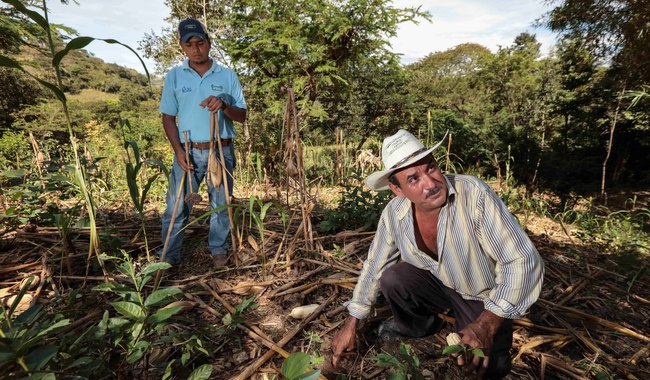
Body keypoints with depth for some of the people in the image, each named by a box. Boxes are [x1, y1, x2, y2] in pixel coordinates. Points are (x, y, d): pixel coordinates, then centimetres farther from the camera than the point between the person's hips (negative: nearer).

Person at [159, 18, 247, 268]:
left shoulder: (227, 75, 3)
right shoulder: (174, 76, 5)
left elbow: (242, 116, 2)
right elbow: (168, 117, 5)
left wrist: (223, 106, -19)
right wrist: (178, 150, -8)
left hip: (221, 151, 0)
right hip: (188, 151, 1)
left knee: (220, 204, 9)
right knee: (176, 206, 2)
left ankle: (218, 249, 25)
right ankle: (169, 256, 16)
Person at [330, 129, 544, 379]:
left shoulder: (474, 194, -32)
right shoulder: (394, 213, -18)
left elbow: (523, 261, -29)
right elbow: (374, 266, -5)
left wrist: (486, 325, -37)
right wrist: (351, 324, -3)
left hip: (485, 298, -2)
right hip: (439, 284, 3)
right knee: (392, 278, -20)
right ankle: (419, 324, 12)